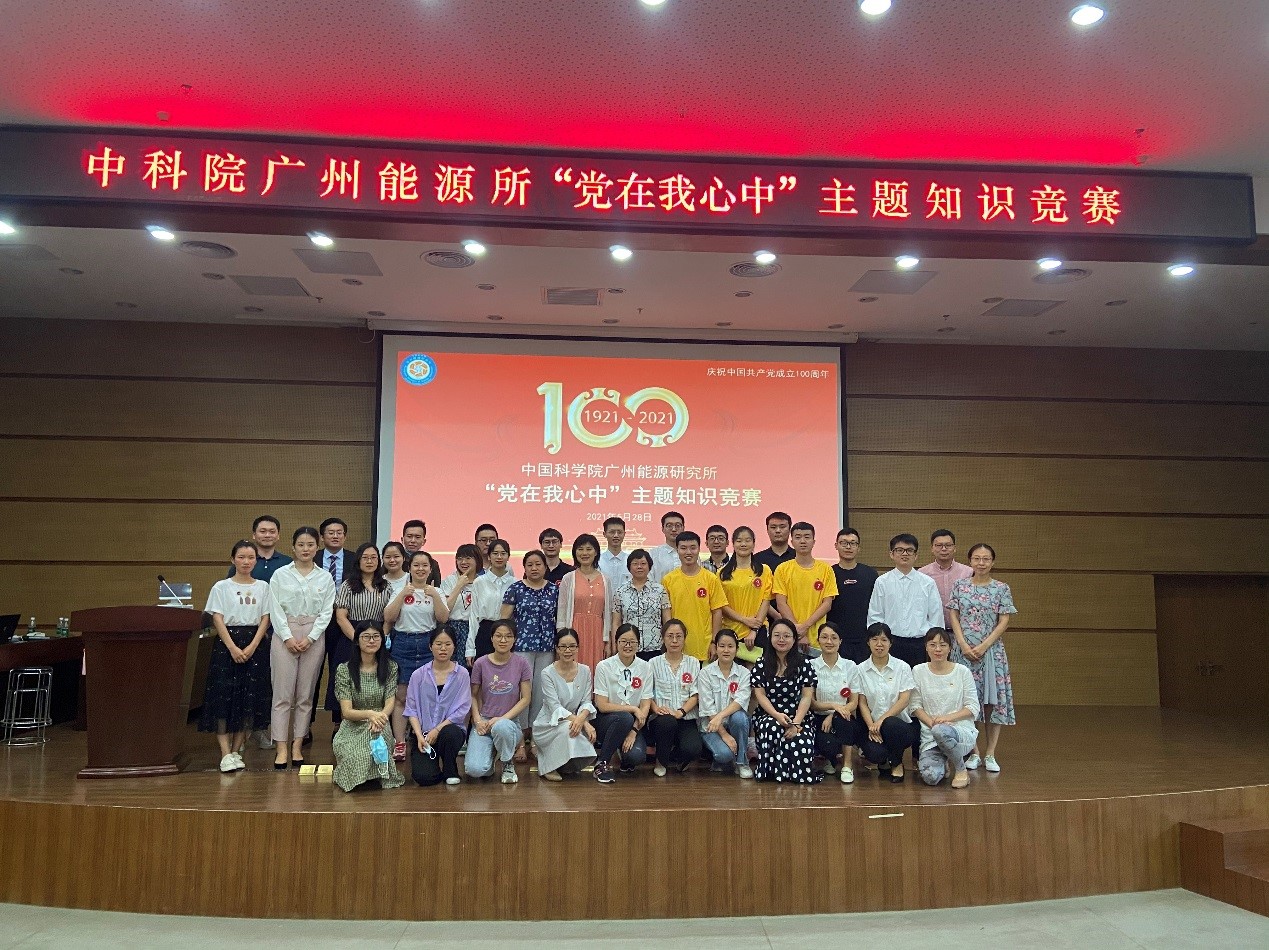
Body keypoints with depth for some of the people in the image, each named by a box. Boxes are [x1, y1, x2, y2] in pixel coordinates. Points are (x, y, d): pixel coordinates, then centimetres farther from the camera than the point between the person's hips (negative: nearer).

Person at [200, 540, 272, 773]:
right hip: (226, 643, -2)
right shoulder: (221, 587, 2)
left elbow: (265, 619, 4)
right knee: (223, 697, -8)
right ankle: (226, 754, -10)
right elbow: (217, 619, -4)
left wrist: (252, 647, -9)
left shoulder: (263, 587, 8)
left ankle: (236, 750, 9)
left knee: (250, 699, 0)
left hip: (254, 645, 2)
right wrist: (233, 647, -14)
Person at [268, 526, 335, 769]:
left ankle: (297, 746, 11)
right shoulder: (280, 575, 3)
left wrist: (310, 638, -9)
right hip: (284, 635, -1)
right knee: (283, 693, -4)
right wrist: (288, 637, -11)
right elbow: (275, 610, -1)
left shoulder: (325, 577, 6)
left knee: (306, 694, 4)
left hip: (313, 636, 2)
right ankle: (281, 748, -2)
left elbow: (326, 612, 2)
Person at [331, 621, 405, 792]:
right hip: (353, 728, -1)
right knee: (358, 759, -32)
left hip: (380, 729, 1)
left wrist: (380, 717, -31)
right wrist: (369, 714, -32)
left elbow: (390, 703, -5)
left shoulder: (390, 667, 3)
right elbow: (346, 711, -10)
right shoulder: (344, 669, -3)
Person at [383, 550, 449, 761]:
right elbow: (388, 617, -5)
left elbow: (443, 618, -4)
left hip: (428, 645, 0)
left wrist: (435, 596, -16)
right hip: (403, 645, 0)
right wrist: (403, 594, -13)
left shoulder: (436, 592, 9)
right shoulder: (401, 590, 7)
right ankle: (399, 744, 4)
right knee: (401, 696, -1)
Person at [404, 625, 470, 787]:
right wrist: (419, 735, -13)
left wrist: (437, 730, -15)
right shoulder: (419, 675, 2)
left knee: (449, 733, -38)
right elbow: (411, 708, 0)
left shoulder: (462, 674, -1)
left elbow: (462, 709, -6)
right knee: (424, 777, -22)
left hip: (451, 728, 0)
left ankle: (451, 772, -7)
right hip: (424, 732, 0)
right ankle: (433, 760, 17)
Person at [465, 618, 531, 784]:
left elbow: (526, 699, -3)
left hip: (509, 722, -1)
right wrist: (477, 720, -9)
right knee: (474, 770, -24)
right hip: (484, 722, 1)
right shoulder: (481, 663, -1)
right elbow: (474, 696, 6)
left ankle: (508, 764, -6)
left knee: (501, 727, -40)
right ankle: (489, 753, 15)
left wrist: (502, 718, -14)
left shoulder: (522, 664, -3)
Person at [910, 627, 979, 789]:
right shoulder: (918, 672, 4)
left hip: (961, 730, -1)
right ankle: (944, 761, 13)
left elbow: (973, 708, 0)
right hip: (930, 736, 1)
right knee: (930, 777, -26)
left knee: (941, 732, -39)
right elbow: (915, 706, 3)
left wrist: (948, 718, -14)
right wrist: (931, 722, -15)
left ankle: (961, 770, -9)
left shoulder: (962, 671, 1)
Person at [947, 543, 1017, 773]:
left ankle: (990, 754, 8)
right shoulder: (960, 586, 5)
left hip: (991, 649, -1)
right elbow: (954, 618, 3)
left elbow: (1004, 622, -2)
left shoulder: (1001, 588, 2)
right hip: (964, 649, 1)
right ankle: (974, 752, 14)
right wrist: (964, 645, -9)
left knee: (994, 700, -1)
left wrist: (983, 646, -11)